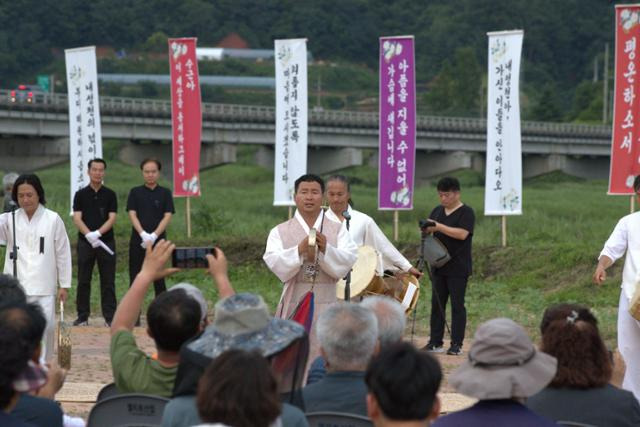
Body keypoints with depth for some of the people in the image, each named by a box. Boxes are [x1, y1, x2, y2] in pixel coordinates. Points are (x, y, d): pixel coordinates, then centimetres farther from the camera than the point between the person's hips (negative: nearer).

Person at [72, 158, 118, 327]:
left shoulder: (110, 195, 5)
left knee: (108, 281, 0)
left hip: (106, 242, 0)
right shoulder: (81, 194, 5)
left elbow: (112, 218, -3)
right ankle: (83, 316, 10)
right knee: (83, 281, 3)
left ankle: (110, 316, 3)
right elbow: (77, 218, -3)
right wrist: (89, 234, -20)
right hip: (85, 242, 0)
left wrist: (98, 233, -19)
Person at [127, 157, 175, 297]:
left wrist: (154, 235, -15)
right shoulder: (135, 192, 7)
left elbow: (167, 216, -2)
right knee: (135, 279, 1)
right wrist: (143, 234, -16)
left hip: (158, 240, 0)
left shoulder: (165, 193, 5)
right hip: (138, 241, 1)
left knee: (159, 280, 2)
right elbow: (132, 215, -1)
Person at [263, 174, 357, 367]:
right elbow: (274, 263, -7)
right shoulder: (280, 231, 7)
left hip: (325, 307, 0)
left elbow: (347, 262, -4)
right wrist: (299, 250, -22)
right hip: (294, 305, 0)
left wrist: (325, 249, -21)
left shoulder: (338, 230, 8)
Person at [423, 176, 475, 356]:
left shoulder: (466, 212, -7)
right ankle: (435, 342, 11)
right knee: (437, 304, 7)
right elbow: (429, 230, 14)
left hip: (458, 269, -6)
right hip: (439, 266, 6)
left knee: (457, 305, -3)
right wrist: (426, 229, -10)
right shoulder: (437, 211, 13)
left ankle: (456, 344, -1)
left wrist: (439, 227, -23)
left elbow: (463, 234, -20)